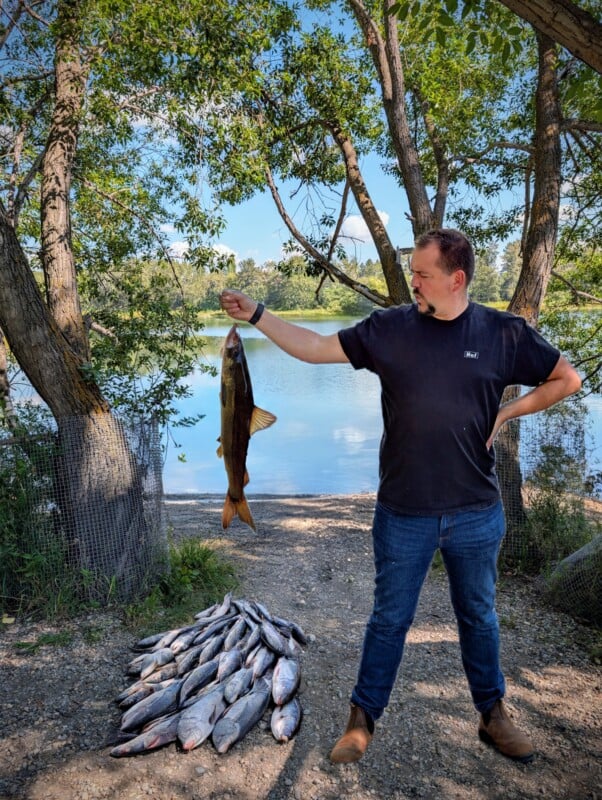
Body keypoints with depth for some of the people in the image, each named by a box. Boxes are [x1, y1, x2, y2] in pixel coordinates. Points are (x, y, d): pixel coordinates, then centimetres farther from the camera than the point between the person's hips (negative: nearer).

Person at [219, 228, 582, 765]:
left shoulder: (504, 333, -5)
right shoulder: (389, 328, -5)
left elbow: (567, 379, 6)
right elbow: (314, 348, -2)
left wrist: (506, 413, -3)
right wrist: (256, 314, -7)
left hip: (476, 514, 1)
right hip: (404, 514, -1)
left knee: (479, 617, 20)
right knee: (390, 619, 13)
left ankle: (493, 715, 42)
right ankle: (363, 720, 32)